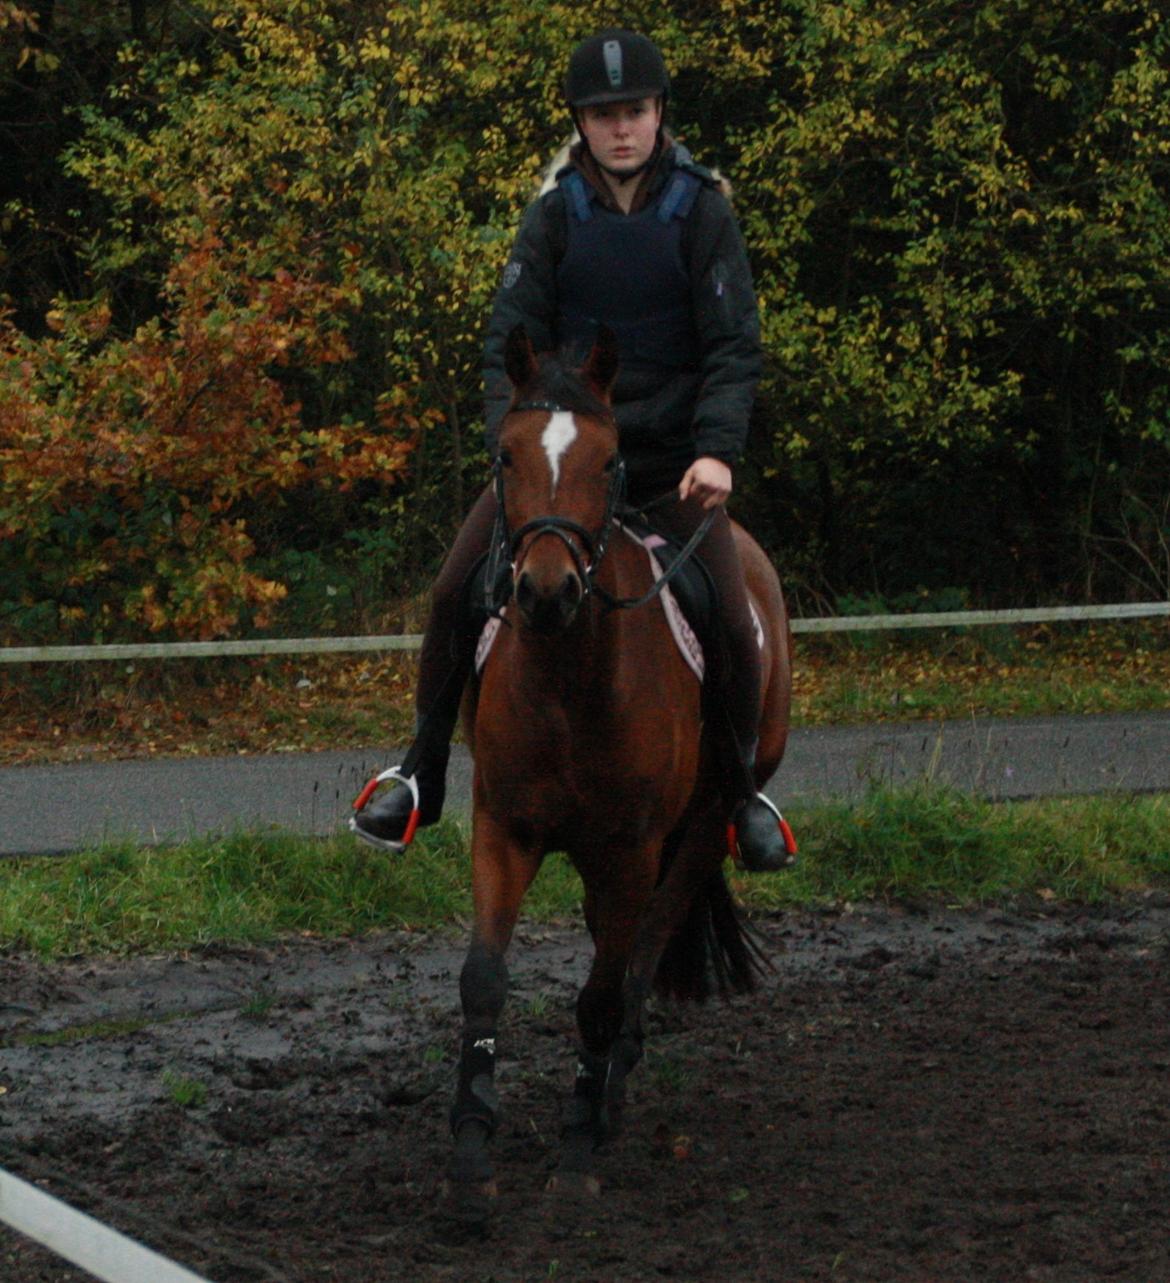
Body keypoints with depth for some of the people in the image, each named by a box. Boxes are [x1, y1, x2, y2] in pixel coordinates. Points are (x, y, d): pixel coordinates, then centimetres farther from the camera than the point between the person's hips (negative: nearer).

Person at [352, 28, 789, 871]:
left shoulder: (702, 211, -7)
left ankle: (740, 793, 12)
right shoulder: (558, 215, -2)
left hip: (670, 454, -1)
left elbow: (735, 347, -9)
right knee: (456, 592, -10)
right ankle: (421, 782, 5)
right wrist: (516, 443, -18)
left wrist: (718, 451, -24)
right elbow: (512, 341, -3)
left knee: (731, 622, -12)